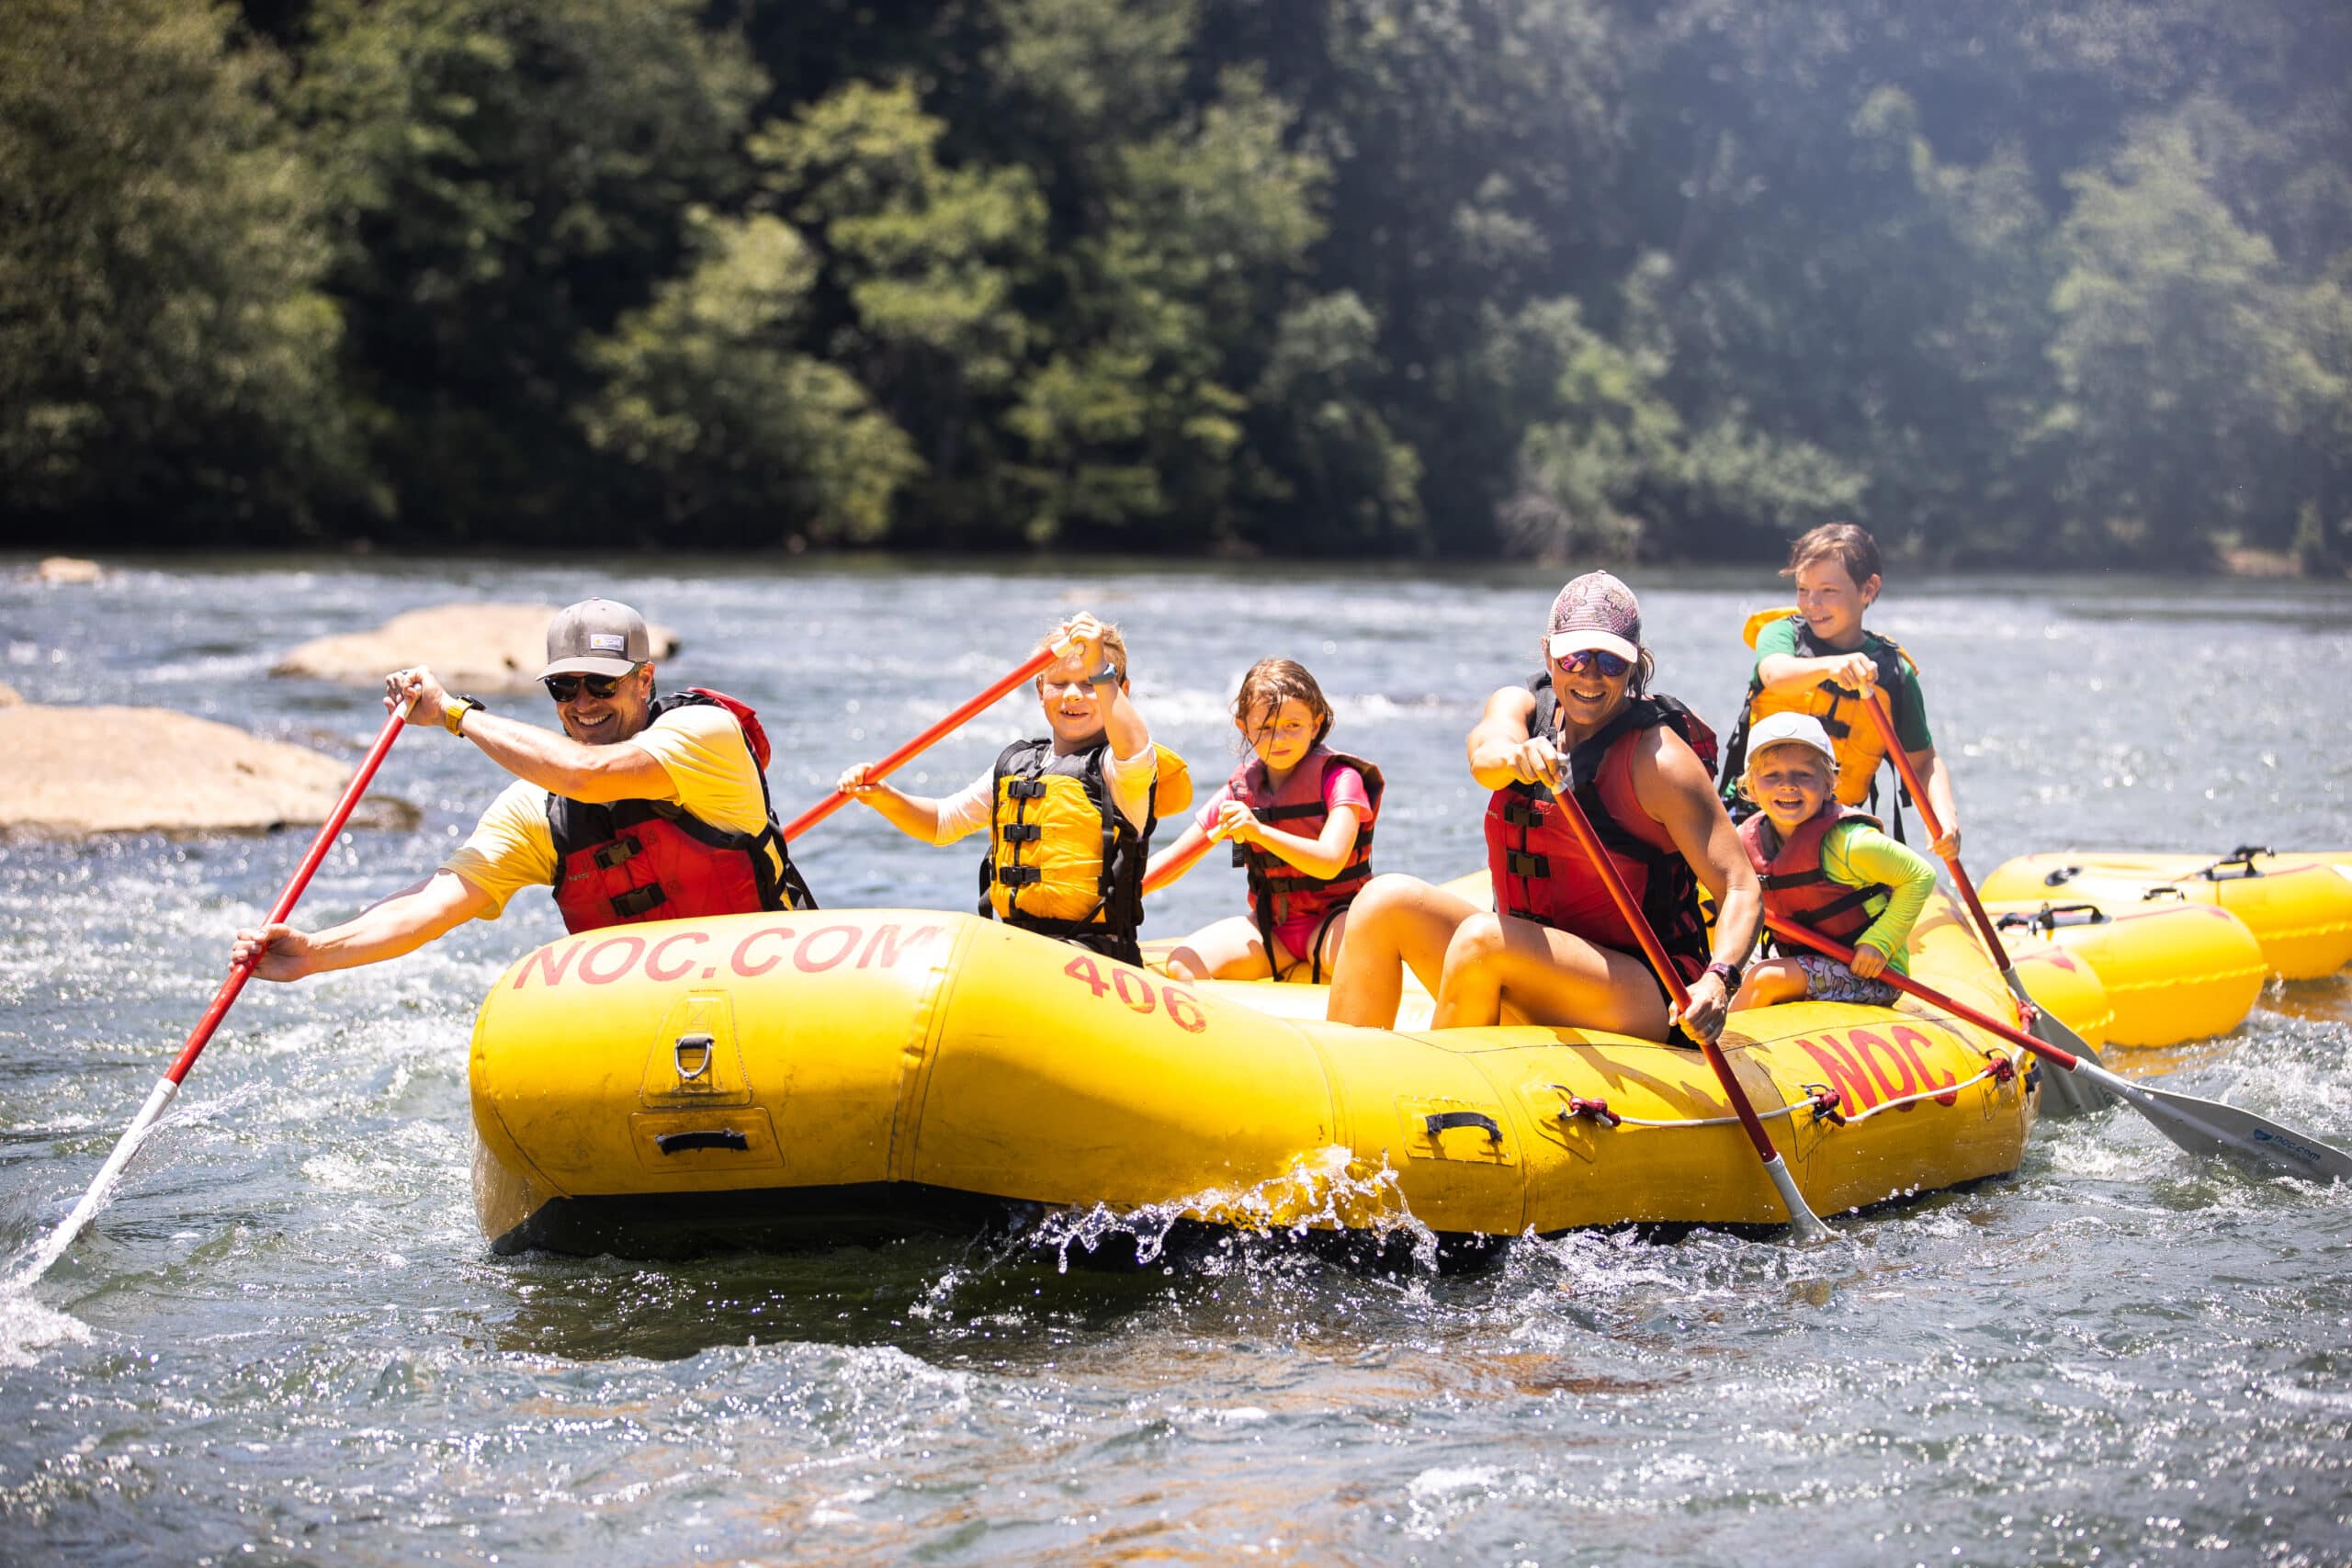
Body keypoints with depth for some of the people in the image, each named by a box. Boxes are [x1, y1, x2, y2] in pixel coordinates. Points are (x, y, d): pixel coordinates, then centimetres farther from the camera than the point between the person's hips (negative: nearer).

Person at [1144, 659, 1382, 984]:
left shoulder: (1339, 778, -7)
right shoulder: (1240, 791, 6)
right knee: (1183, 965, -20)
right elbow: (1173, 859, 10)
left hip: (1332, 920, -5)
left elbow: (1329, 863, -23)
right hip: (1272, 926, 5)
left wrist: (1259, 831, -35)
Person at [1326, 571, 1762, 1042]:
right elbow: (1485, 758, -21)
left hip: (1645, 997, -6)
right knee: (1387, 899, -11)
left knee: (1481, 937, -29)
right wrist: (1514, 756, -46)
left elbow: (1742, 889, -15)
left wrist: (1718, 980, -34)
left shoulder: (1657, 757, -11)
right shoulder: (1521, 706, 4)